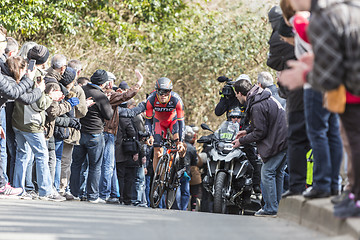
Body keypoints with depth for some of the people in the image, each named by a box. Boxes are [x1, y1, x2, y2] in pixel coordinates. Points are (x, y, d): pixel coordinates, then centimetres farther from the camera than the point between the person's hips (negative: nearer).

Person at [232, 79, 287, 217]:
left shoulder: (257, 107, -20)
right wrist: (247, 131, 23)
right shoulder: (263, 96, 12)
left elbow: (260, 132, -18)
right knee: (277, 173, 15)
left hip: (277, 142, -10)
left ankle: (271, 209, -5)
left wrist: (241, 141, -7)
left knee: (267, 172, -6)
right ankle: (276, 206, 20)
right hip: (284, 138, 10)